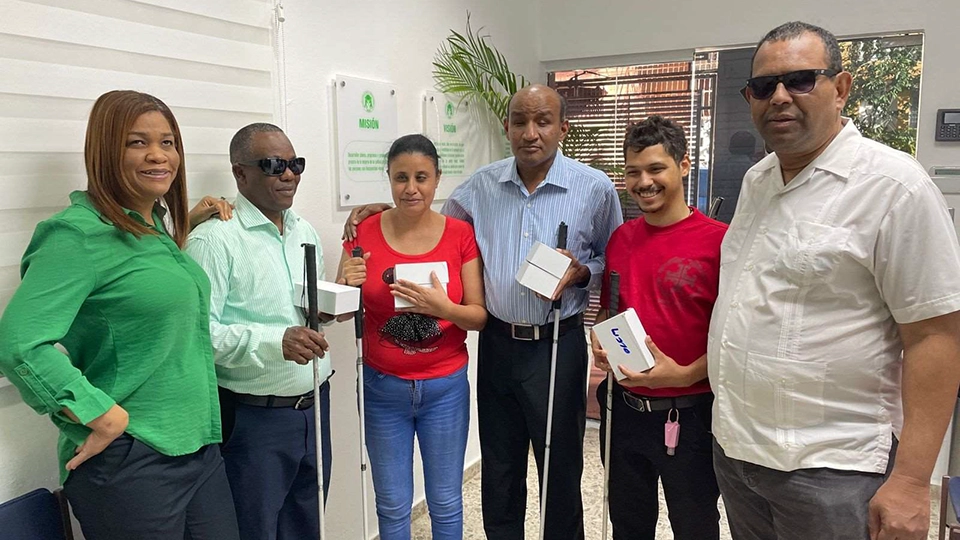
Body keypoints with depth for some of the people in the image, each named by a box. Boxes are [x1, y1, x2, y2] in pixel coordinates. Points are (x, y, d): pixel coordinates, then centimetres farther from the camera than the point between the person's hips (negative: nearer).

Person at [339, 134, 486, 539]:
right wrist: (348, 285, -21)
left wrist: (442, 307, -25)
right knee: (393, 506, 14)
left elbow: (480, 316, -5)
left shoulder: (461, 235, -6)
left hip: (445, 387, 0)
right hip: (383, 387, 0)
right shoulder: (365, 232, -6)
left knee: (446, 503, 14)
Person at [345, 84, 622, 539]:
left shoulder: (595, 188, -6)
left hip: (557, 345, -2)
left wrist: (581, 273, -17)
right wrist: (382, 210, 3)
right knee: (498, 471, 17)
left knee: (561, 470, 12)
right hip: (497, 343, 3)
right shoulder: (482, 185, 2)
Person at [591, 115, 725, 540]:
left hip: (688, 416, -4)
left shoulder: (717, 240, -13)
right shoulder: (619, 238, 4)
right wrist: (599, 340, -3)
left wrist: (684, 374, -23)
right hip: (624, 409, 5)